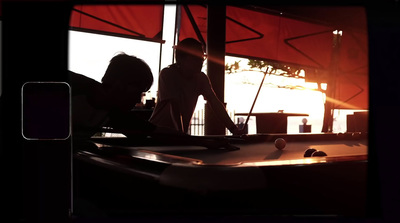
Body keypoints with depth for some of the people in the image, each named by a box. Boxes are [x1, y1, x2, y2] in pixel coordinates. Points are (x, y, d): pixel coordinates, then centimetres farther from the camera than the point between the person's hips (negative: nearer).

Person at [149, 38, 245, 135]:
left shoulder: (201, 78, -2)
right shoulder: (167, 74, -18)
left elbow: (215, 102, -9)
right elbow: (175, 106, -26)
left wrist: (233, 129, -19)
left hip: (180, 133, 5)